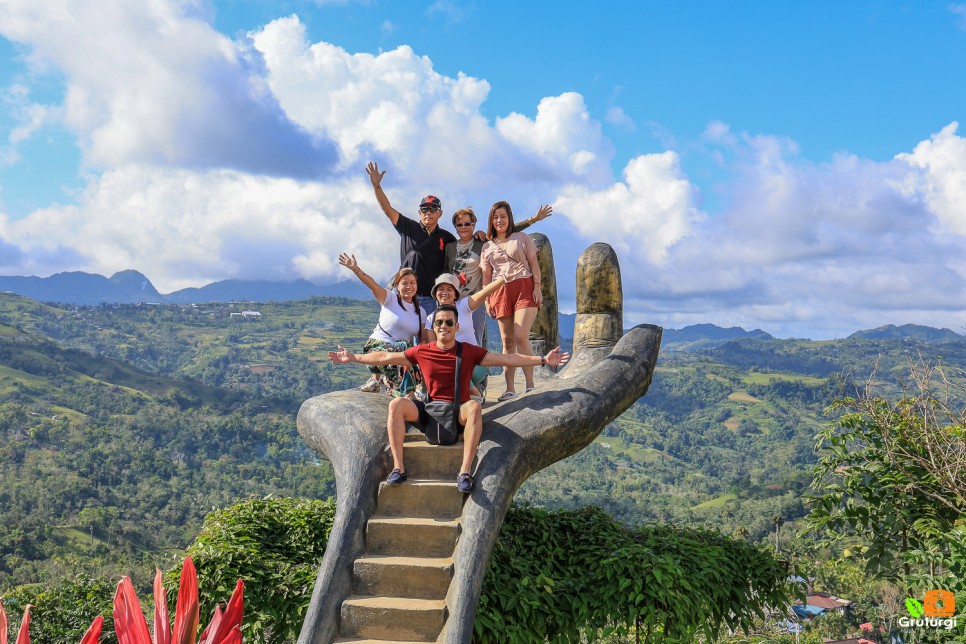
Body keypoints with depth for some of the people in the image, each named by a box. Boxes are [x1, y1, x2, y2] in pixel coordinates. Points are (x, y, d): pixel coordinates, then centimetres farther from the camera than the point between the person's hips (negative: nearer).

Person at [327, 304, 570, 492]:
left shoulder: (469, 352, 2)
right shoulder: (421, 352, 6)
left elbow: (506, 359, -1)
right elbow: (386, 358, 14)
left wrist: (543, 360, -7)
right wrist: (353, 358, 13)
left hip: (458, 413, -2)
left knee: (474, 406, -36)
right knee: (396, 404, -24)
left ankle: (465, 472, -39)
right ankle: (399, 467, -26)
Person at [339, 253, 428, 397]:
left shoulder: (421, 312, 13)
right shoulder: (390, 299, 0)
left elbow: (425, 340, 13)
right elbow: (372, 284, -17)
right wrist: (355, 269, -33)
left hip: (400, 351, 5)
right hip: (377, 346, -5)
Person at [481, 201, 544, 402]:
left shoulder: (522, 238, 9)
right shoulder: (487, 246, 16)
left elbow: (534, 265, 6)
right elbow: (486, 275, 15)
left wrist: (537, 287, -6)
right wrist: (487, 300, 6)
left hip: (524, 288, -3)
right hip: (500, 292, 3)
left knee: (521, 337, -17)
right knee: (507, 341, 2)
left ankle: (530, 385, -14)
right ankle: (510, 389, 3)